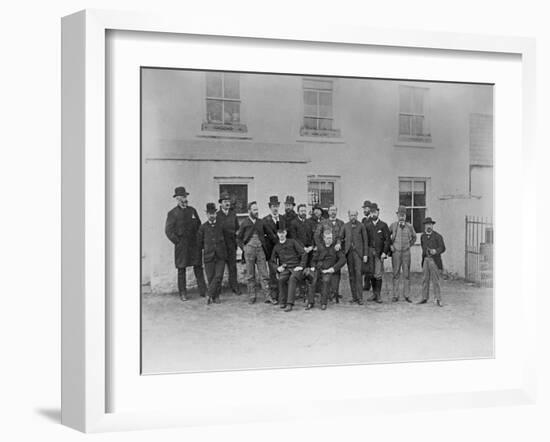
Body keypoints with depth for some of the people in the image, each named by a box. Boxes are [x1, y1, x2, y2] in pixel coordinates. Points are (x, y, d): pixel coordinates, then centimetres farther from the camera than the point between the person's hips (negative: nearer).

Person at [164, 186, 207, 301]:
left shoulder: (192, 210, 10)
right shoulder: (172, 213, -2)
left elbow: (199, 226, 16)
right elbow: (168, 230, -2)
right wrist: (177, 241, -6)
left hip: (194, 244, 3)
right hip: (181, 246, -3)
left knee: (198, 267, 3)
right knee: (181, 269, 2)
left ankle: (203, 290, 9)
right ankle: (182, 293, 9)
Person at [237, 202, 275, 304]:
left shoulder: (260, 222, 8)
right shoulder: (244, 223, 0)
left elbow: (267, 233, 18)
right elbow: (239, 238, 7)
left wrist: (263, 244, 6)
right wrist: (243, 247, -1)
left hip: (260, 249, 2)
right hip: (249, 249, -2)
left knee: (264, 274, -1)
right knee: (250, 275, 3)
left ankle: (267, 296, -1)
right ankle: (251, 297, 11)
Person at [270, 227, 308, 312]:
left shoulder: (292, 242, 6)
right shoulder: (276, 247, 17)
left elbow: (304, 254, 1)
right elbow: (272, 261, 24)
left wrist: (301, 266, -7)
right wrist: (277, 267, 3)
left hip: (295, 268, -3)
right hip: (284, 269, 3)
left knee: (292, 278, -36)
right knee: (282, 279, -32)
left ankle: (289, 304, -43)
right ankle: (282, 302, -19)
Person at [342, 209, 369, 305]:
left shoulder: (361, 226, 3)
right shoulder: (345, 226, 12)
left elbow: (365, 240, 3)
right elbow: (341, 238, 17)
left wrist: (365, 254, -2)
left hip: (358, 252, -3)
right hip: (348, 252, 3)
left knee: (358, 274, -11)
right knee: (351, 275, 4)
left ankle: (359, 297, -10)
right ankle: (354, 296, 9)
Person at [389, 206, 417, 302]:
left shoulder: (409, 226, 0)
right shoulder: (393, 225, -3)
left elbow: (414, 237, 18)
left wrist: (409, 245, 8)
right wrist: (390, 245, 4)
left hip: (406, 252, 1)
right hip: (396, 252, -1)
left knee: (407, 274, 3)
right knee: (395, 274, 1)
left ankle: (407, 295, 8)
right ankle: (395, 296, 6)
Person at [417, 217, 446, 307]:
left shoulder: (438, 236, -5)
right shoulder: (423, 236, 11)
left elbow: (442, 248, -6)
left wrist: (435, 251, -24)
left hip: (434, 260, -5)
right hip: (425, 260, 5)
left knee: (435, 280, -5)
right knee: (425, 279, 6)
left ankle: (437, 300, -1)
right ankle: (425, 298, 12)